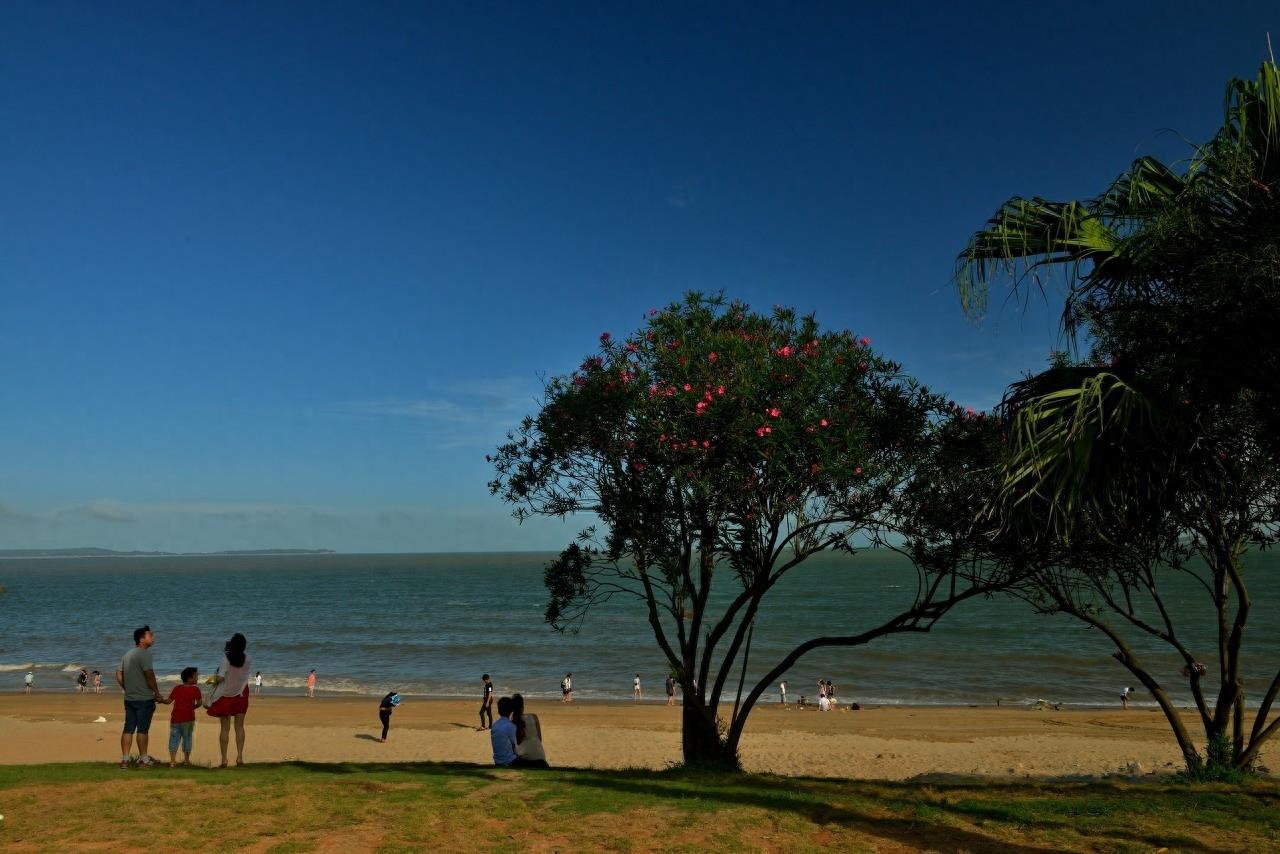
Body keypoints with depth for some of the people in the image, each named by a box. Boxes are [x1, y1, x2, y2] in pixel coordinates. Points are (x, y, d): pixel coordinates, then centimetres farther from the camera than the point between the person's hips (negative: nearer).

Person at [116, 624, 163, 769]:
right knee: (143, 730, 1)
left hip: (129, 699, 8)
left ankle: (124, 760, 10)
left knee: (128, 729, 9)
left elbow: (119, 675, 15)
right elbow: (149, 676, -18)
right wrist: (157, 693, -7)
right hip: (144, 699, -8)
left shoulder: (128, 654, 12)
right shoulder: (144, 653, -15)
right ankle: (143, 760, 9)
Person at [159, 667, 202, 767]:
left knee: (174, 738, 6)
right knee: (187, 738, 11)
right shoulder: (195, 689, -4)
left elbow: (169, 701, 0)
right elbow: (199, 702, -7)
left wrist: (161, 700, 16)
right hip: (188, 718, -1)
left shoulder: (177, 688, 3)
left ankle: (172, 760, -2)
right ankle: (186, 759, 16)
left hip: (176, 718, 1)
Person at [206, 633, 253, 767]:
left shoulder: (226, 657, -16)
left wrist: (215, 680, 3)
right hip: (241, 695, 2)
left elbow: (221, 677, -21)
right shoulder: (248, 659, -7)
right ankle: (240, 757, 5)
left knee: (225, 728, 5)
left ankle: (224, 759, 6)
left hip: (225, 696, -2)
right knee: (239, 727, 10)